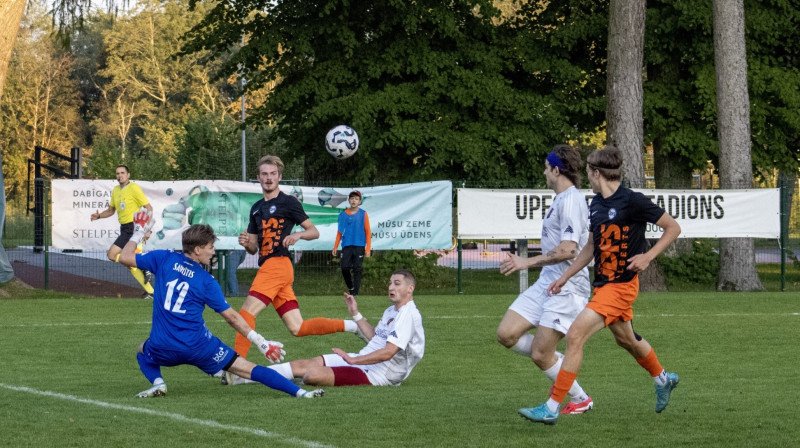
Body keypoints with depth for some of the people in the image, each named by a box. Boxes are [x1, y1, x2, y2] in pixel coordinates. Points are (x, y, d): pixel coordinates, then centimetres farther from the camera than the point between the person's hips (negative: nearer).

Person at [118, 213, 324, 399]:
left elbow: (125, 257, 8)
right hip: (198, 346, -2)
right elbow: (231, 317, 0)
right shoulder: (206, 281, -2)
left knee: (144, 352, 39)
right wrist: (261, 343, 6)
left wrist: (139, 233, 23)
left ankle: (157, 383, 9)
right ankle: (300, 392, -8)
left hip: (163, 349, 2)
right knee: (247, 368, 2)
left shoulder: (165, 259, 3)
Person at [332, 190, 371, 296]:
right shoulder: (343, 214, 9)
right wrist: (335, 247, 9)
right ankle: (351, 288, 15)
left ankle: (355, 293, 0)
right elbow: (339, 232, 14)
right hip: (346, 246, 2)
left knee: (357, 270, -3)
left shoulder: (363, 214, 2)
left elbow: (368, 232, 0)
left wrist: (368, 249, -7)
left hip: (359, 246, -2)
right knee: (344, 268, -6)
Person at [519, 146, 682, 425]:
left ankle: (551, 408, -17)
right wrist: (565, 277, 18)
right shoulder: (596, 204, 9)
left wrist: (648, 256, -19)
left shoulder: (632, 201, -15)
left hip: (621, 284, -9)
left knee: (576, 335, -18)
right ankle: (663, 379, 51)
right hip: (602, 283, 9)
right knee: (626, 340, 25)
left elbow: (673, 228, -8)